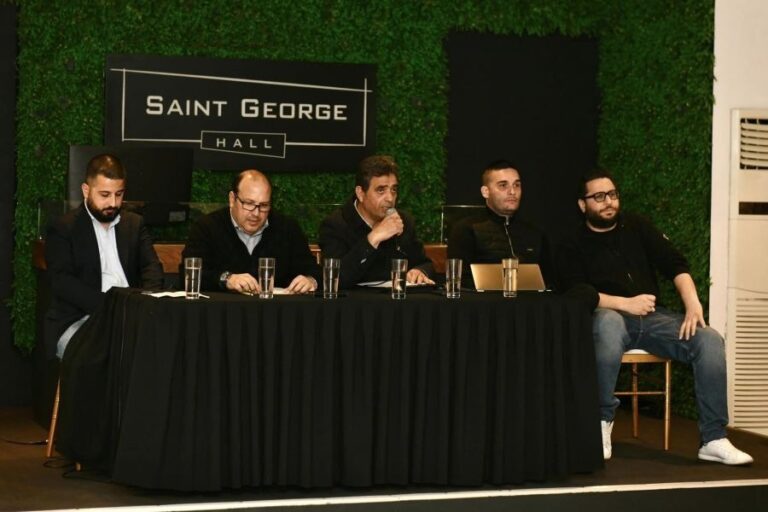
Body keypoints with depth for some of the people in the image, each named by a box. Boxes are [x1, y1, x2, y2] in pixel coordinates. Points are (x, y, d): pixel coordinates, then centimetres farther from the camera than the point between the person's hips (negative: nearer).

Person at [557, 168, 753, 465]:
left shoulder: (637, 228, 16)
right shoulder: (575, 248, 7)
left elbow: (675, 265, 7)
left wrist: (693, 304, -11)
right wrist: (625, 304, -21)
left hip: (653, 318, 4)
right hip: (611, 317, -4)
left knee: (709, 339, -22)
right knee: (608, 321, -42)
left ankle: (714, 440, -21)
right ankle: (602, 419, -29)